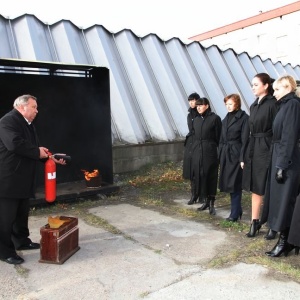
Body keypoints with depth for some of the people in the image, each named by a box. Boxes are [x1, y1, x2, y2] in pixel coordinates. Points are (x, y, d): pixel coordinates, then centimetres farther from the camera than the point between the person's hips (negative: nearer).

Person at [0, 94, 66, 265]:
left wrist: (50, 158, 5)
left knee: (22, 213, 19)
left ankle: (22, 241, 33)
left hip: (23, 179, 10)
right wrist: (37, 152, -18)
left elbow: (33, 149, 19)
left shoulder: (28, 125, 17)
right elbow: (15, 143, -29)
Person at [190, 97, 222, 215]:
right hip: (197, 152, 6)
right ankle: (205, 201, 21)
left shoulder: (215, 118, -4)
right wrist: (193, 151, 11)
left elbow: (219, 137, -5)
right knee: (199, 176, 8)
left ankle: (211, 203, 10)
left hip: (210, 152, -5)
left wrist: (219, 152, -10)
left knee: (211, 177, 1)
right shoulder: (196, 119, 13)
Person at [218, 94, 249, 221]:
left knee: (234, 184, -2)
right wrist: (220, 154, 12)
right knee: (229, 183, 11)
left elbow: (245, 140, -12)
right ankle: (238, 210, 25)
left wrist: (242, 158, -16)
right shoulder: (226, 118, 13)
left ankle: (235, 213, 8)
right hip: (225, 154, 7)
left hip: (236, 154, -7)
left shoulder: (244, 118, -7)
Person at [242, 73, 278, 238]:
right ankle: (255, 222, 20)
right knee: (255, 187, 11)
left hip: (267, 149, -7)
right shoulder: (254, 105, 13)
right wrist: (245, 154, 10)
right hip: (253, 149, 7)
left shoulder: (273, 104, -10)